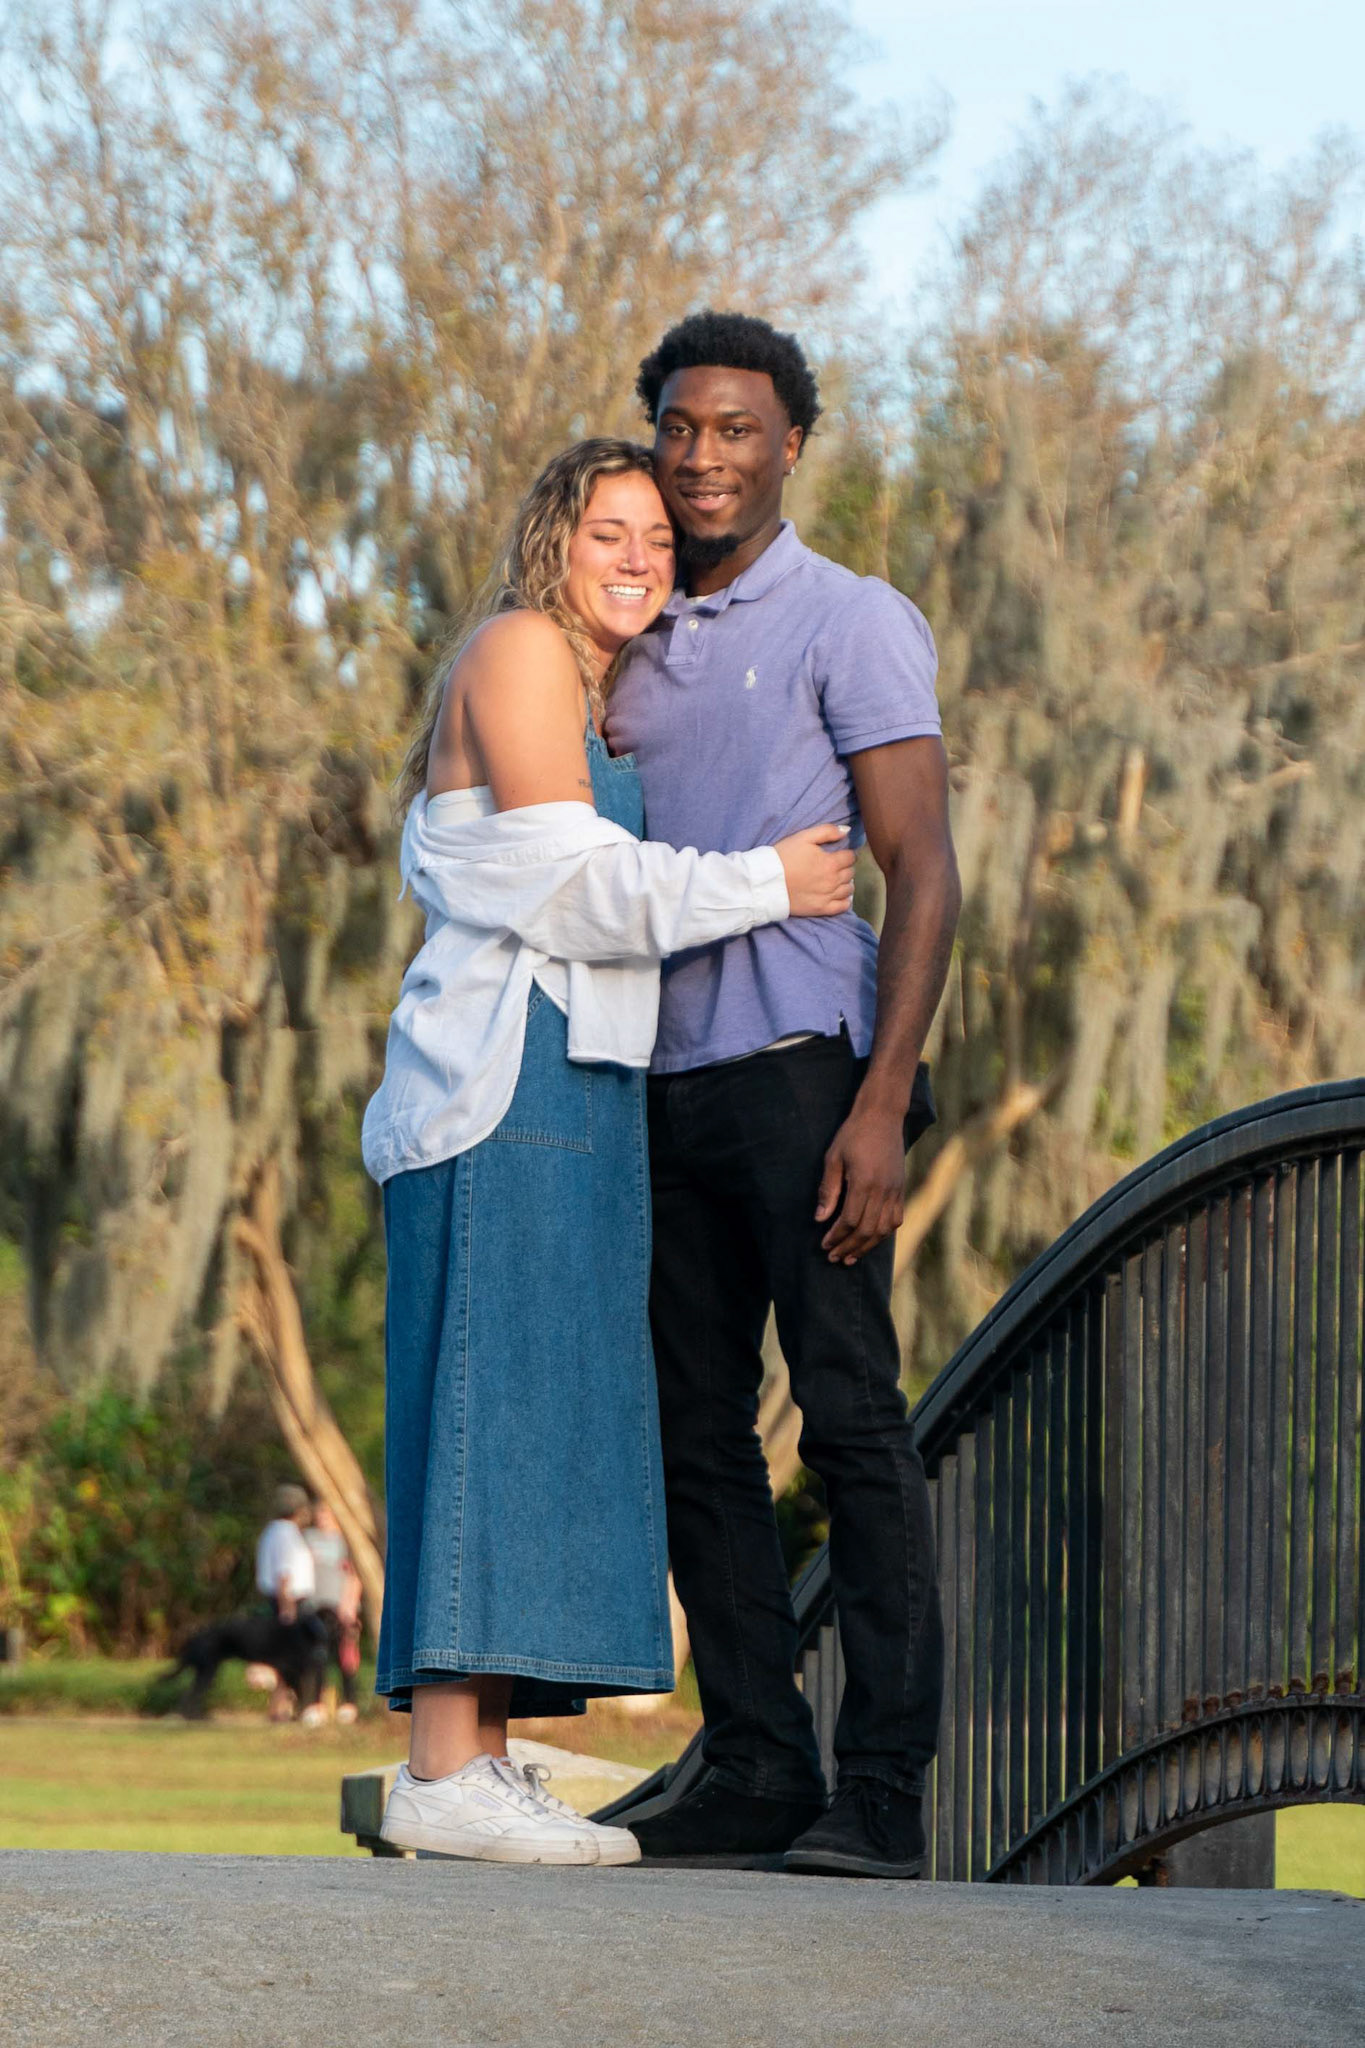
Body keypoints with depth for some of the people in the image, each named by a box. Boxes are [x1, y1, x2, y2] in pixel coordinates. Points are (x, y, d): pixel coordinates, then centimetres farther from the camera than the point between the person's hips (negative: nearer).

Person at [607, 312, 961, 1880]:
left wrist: (882, 1105, -18)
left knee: (850, 1417, -10)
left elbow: (923, 876, -8)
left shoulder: (853, 624, -1)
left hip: (800, 1064, -7)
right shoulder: (637, 651, 19)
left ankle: (882, 1793, -12)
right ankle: (756, 1770, 9)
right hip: (665, 1088, 7)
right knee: (693, 1437, 4)